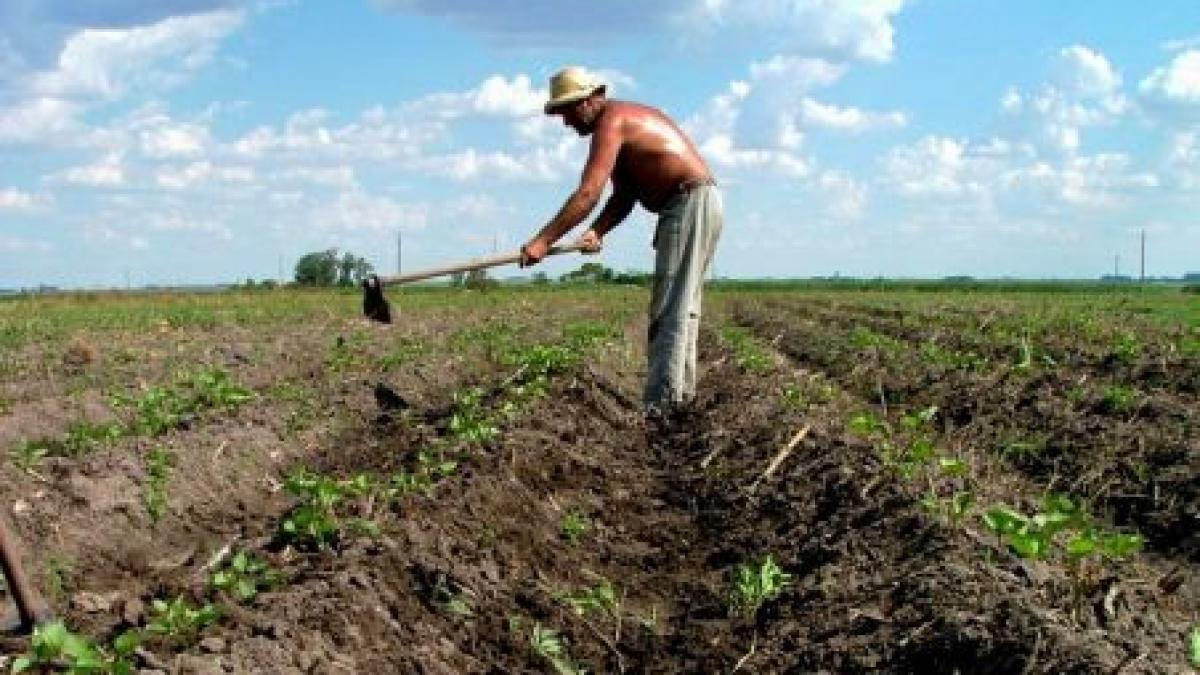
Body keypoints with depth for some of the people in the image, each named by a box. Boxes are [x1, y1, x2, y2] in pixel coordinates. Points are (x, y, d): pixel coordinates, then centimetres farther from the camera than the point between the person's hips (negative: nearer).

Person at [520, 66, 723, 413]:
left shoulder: (611, 122, -15)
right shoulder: (623, 119, 17)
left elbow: (588, 193, -25)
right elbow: (624, 196, 10)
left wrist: (543, 241, -25)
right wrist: (597, 232, -6)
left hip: (691, 204, -11)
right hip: (695, 205, 11)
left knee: (670, 309, -12)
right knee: (681, 306, 14)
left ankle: (660, 404, -13)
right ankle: (681, 392, 20)